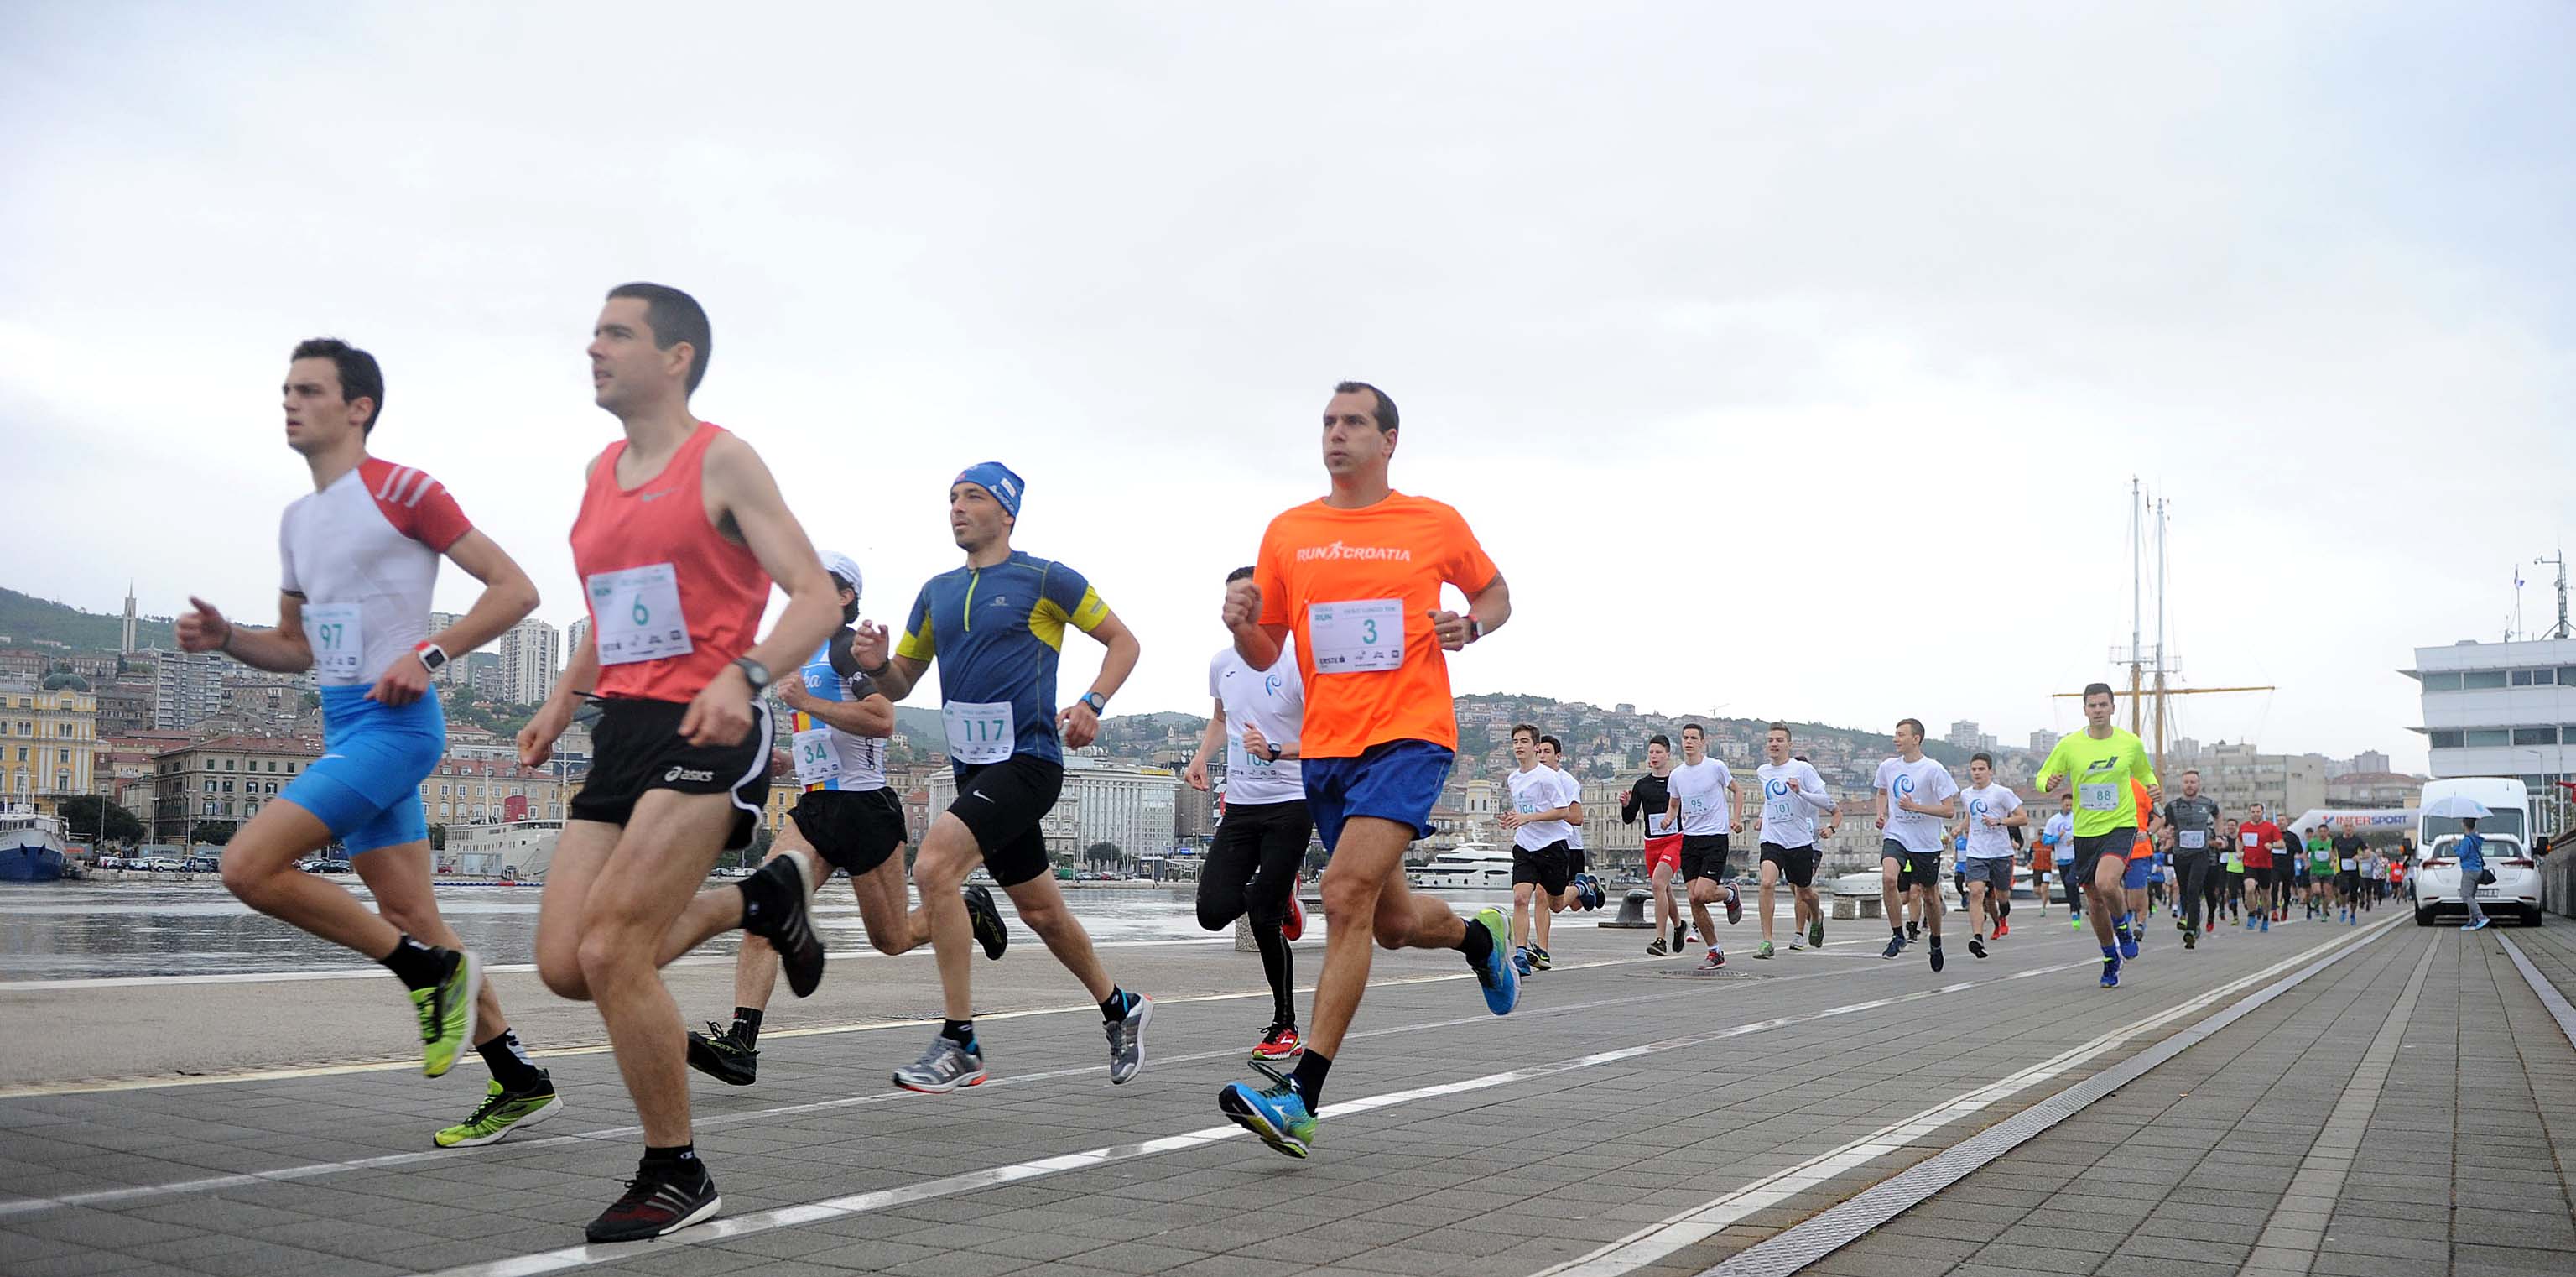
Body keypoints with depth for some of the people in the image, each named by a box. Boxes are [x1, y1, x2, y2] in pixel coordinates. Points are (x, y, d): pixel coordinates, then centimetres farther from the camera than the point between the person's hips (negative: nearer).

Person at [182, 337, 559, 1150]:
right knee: (411, 921, 7)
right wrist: (224, 639, 5)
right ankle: (521, 1086, 15)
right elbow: (297, 649, 24)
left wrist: (429, 654, -21)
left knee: (248, 866, -18)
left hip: (392, 723, -9)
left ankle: (430, 970, -4)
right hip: (344, 725, 9)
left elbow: (514, 589, -10)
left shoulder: (401, 491, -8)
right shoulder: (297, 520, 17)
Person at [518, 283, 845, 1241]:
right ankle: (759, 900, 25)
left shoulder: (721, 461, -6)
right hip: (623, 729, 8)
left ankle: (676, 1179, 4)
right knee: (565, 965, 2)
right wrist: (561, 702, 16)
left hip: (707, 731, -8)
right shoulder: (601, 472, 17)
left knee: (610, 953, -15)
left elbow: (815, 598, -13)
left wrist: (744, 676, -30)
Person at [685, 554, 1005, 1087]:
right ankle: (740, 1045, -20)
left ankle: (970, 909, 33)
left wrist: (808, 702, -24)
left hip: (864, 806, -8)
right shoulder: (802, 654, 19)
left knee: (892, 939, 5)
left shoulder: (848, 645, -9)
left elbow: (882, 720, -23)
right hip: (813, 809, 8)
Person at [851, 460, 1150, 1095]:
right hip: (975, 768, 7)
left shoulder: (1045, 578, -3)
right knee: (1040, 910, 15)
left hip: (1027, 760, -7)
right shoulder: (937, 591, 13)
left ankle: (960, 1043, -16)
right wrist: (876, 664, -5)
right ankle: (1121, 1008, 37)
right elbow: (901, 684, 18)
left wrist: (1091, 704, -14)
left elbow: (1124, 642, 2)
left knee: (934, 864, -24)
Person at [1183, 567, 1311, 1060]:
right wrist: (1202, 756, 10)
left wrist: (1276, 751, -28)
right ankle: (1279, 897, 29)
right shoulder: (1222, 663, 7)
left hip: (1290, 803, -6)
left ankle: (1286, 1029, 6)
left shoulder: (1296, 663, -13)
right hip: (1239, 804, 6)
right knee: (1213, 911, -7)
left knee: (1264, 919, -11)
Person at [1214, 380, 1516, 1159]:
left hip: (1409, 737, -5)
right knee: (1393, 923, 13)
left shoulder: (1436, 525, 3)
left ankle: (1302, 1097, -22)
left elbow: (1494, 592, 19)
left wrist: (1471, 625, -4)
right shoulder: (1288, 532, 9)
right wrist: (1241, 624, -10)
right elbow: (1264, 655, 13)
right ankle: (1479, 939, 48)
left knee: (1347, 894, -23)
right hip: (1326, 748, 5)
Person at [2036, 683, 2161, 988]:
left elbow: (2144, 772, 18)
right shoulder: (2069, 744, -2)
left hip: (2121, 825, -2)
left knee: (2106, 883, -27)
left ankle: (2123, 928, 4)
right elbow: (2043, 776, 4)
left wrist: (2154, 787, -3)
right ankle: (2110, 958, 31)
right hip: (2085, 831, 2)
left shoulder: (2131, 743, -1)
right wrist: (2050, 783, -19)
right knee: (2095, 901, 10)